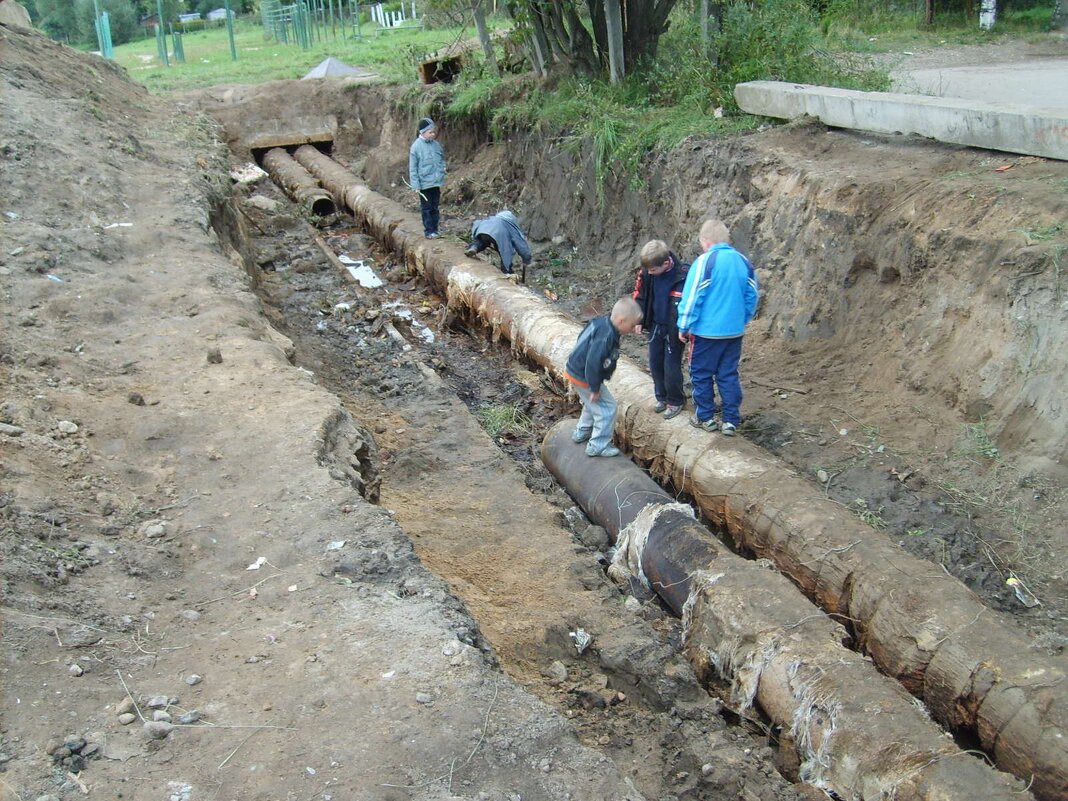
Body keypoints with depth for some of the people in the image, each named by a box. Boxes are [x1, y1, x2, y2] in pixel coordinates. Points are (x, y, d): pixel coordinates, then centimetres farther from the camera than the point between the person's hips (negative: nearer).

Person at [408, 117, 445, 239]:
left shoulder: (436, 144, 3)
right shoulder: (416, 147, -11)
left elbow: (442, 160, 19)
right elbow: (412, 168, -9)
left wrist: (442, 171, 5)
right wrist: (416, 185, -11)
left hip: (436, 183, 5)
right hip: (424, 183, -5)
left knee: (435, 207, 12)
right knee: (426, 208, 4)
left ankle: (435, 230, 21)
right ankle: (429, 231, 11)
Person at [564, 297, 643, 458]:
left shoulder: (601, 321, -3)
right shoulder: (605, 337, -32)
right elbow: (593, 364, -32)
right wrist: (595, 388, -20)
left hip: (575, 370, 10)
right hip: (584, 378, -10)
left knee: (592, 403, 30)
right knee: (607, 408, 2)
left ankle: (582, 432, 47)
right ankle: (598, 446, 11)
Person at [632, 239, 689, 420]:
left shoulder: (683, 275, -26)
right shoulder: (646, 272, -11)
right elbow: (639, 295, 5)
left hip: (674, 329, -5)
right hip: (655, 325, 5)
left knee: (671, 366, 1)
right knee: (655, 363, 14)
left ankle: (675, 401, 21)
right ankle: (661, 397, 33)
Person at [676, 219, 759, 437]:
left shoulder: (705, 261, -13)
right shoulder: (743, 261, 4)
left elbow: (692, 296, -13)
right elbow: (752, 297, 11)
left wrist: (684, 326, -4)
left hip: (707, 331, -5)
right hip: (734, 331, 6)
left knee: (701, 374, 10)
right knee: (729, 375, 12)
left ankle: (705, 417, 17)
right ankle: (731, 421, 14)